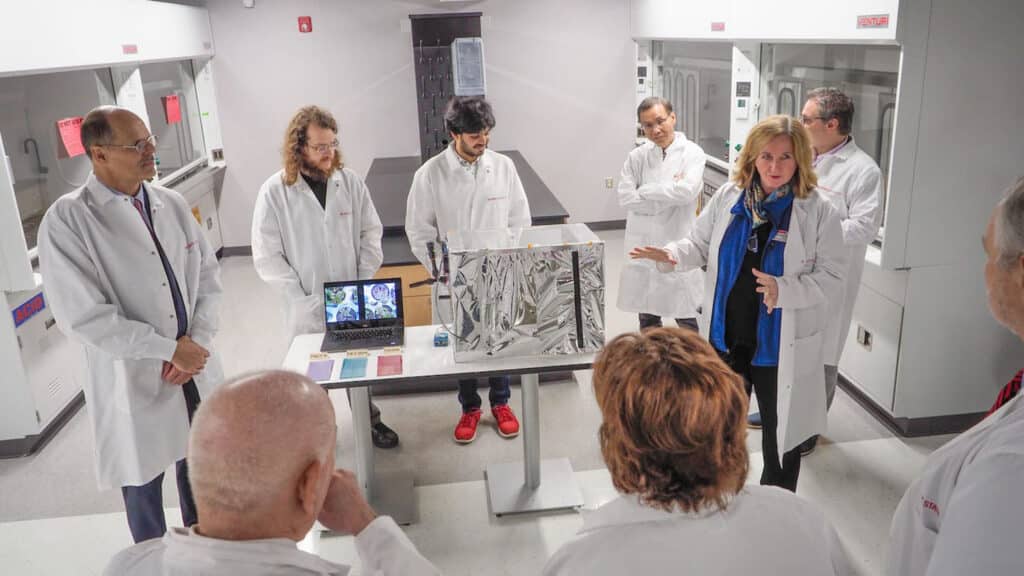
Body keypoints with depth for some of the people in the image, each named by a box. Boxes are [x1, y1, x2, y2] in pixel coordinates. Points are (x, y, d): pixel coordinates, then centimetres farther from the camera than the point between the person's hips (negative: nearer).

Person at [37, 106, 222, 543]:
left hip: (196, 369, 5)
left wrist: (195, 340, -10)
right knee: (144, 486, 14)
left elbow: (208, 273, 5)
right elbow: (83, 317, -19)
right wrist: (169, 349, -17)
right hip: (133, 380, -5)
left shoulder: (172, 204, 2)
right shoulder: (66, 221, -14)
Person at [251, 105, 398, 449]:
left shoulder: (349, 181, -2)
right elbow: (267, 256, -8)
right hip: (307, 307, -2)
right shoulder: (274, 191, -9)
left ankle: (369, 419, 39)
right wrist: (302, 298, -12)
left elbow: (370, 232, 5)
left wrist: (366, 283, -4)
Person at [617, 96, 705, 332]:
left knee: (685, 316, 8)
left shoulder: (692, 153, -6)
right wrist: (670, 192, -13)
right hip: (644, 246, 3)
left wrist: (645, 190, -11)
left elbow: (686, 191, -22)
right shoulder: (637, 157, 2)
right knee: (647, 315, 16)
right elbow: (626, 198, -9)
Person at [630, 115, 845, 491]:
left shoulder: (818, 213, -11)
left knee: (781, 432, 14)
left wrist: (784, 289, -28)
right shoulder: (728, 197, -2)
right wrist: (671, 255, -13)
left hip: (780, 345, -3)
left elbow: (831, 277, -11)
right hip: (725, 336, 3)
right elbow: (701, 245, 8)